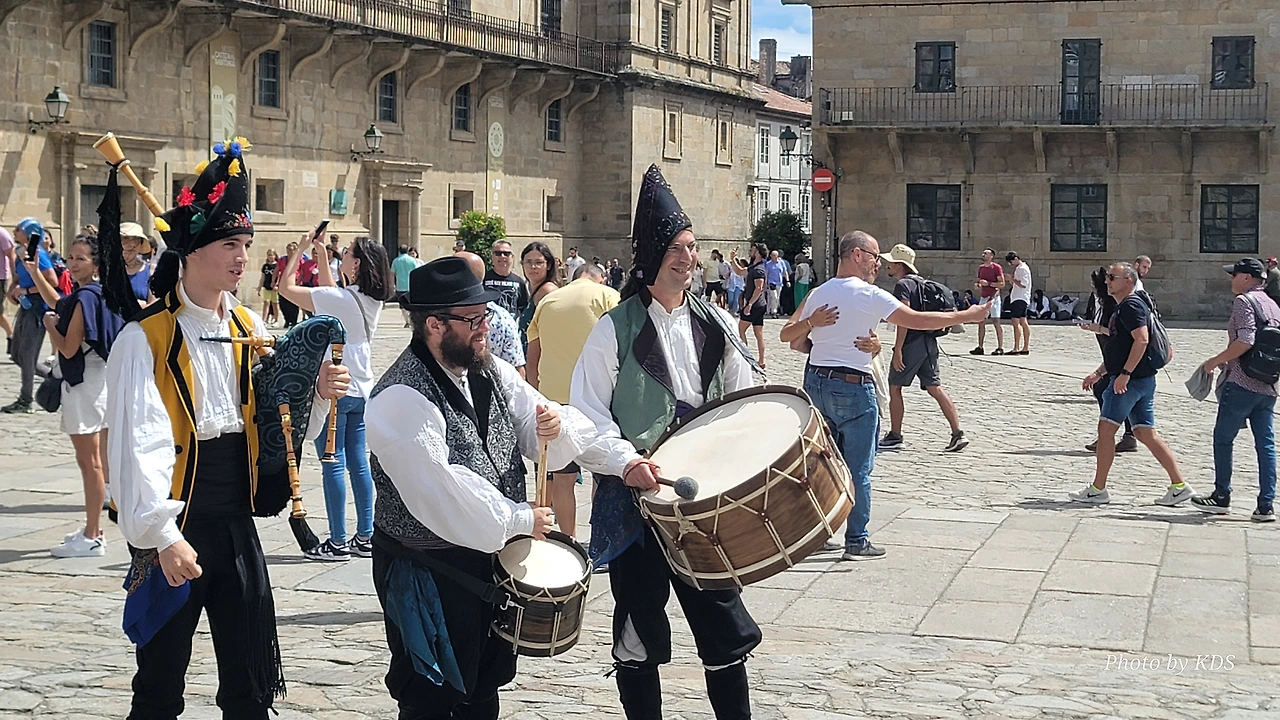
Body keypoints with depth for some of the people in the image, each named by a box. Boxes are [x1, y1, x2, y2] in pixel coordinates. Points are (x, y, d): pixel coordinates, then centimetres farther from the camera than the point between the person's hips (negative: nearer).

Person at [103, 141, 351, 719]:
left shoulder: (250, 328, 7)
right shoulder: (145, 339, -12)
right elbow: (141, 445, -20)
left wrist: (315, 392, -7)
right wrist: (163, 536, -25)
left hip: (238, 526, 5)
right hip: (175, 531, -5)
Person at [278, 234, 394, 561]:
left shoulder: (340, 299, -19)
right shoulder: (372, 300, 4)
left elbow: (287, 289, -14)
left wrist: (299, 251, -2)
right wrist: (321, 255, 20)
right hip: (362, 389, 8)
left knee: (333, 464, -1)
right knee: (359, 462, 12)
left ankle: (338, 542, 2)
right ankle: (365, 537, 16)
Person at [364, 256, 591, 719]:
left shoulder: (492, 373, 3)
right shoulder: (401, 399, -22)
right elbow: (439, 492, -28)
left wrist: (556, 428, -19)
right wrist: (520, 520, -19)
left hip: (493, 557, 8)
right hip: (428, 573, -8)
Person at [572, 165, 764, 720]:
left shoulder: (716, 325, 9)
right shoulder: (616, 329, -4)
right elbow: (586, 417, -8)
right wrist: (625, 460, -23)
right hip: (637, 498, -3)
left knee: (725, 631, 4)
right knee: (639, 640, 7)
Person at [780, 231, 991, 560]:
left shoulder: (818, 294, 8)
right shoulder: (869, 295, -12)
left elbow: (787, 335, 11)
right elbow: (916, 320, -13)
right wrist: (967, 316, -6)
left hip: (816, 381, 6)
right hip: (853, 386, -6)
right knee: (858, 468, 2)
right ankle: (857, 542, 5)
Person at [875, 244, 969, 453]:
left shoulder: (903, 285, -11)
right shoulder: (921, 283, 17)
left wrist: (898, 349, -21)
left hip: (911, 344, -9)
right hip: (928, 342, 9)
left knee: (895, 387, 4)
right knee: (934, 388, 6)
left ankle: (895, 436, 9)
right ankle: (958, 434, -2)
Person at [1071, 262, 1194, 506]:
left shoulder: (1131, 305, -11)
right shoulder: (1122, 307, 21)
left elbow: (1141, 339, -23)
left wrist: (1125, 374, -26)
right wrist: (1098, 373, 25)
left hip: (1130, 380, -10)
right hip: (1142, 381, 10)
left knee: (1106, 429, -6)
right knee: (1147, 434, 8)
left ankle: (1098, 490, -1)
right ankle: (1179, 485, 6)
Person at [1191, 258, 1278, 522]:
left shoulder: (1244, 301, -9)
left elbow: (1245, 341, -21)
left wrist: (1216, 360, -10)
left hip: (1241, 384, -7)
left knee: (1223, 439, 6)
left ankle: (1221, 497, 11)